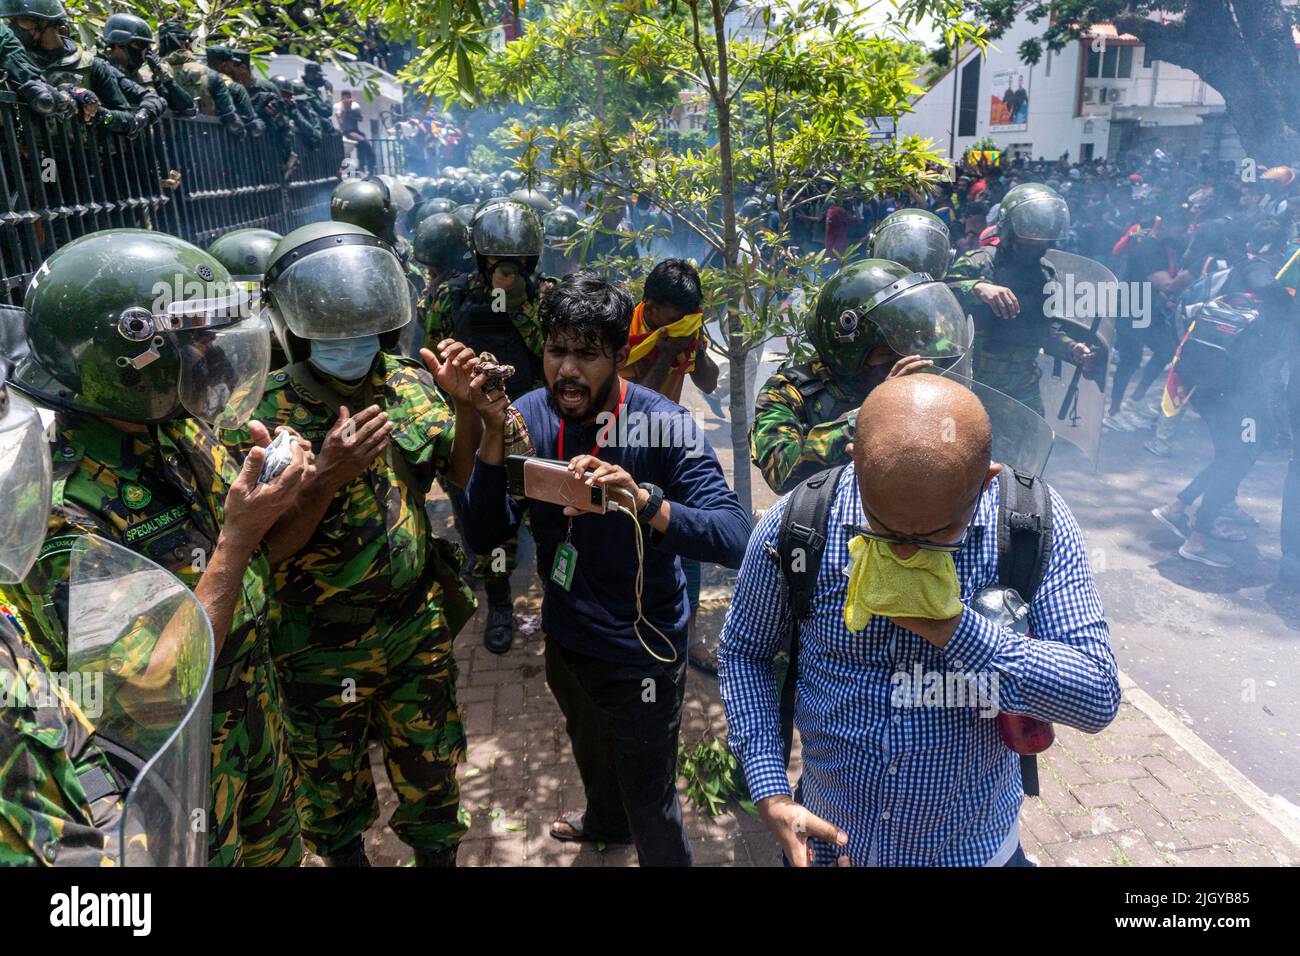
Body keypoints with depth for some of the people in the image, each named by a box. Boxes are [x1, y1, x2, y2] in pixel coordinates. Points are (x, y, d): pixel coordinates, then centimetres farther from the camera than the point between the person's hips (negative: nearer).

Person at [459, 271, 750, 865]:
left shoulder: (664, 427, -25)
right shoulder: (529, 417, -12)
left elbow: (734, 538, -35)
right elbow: (484, 537, -16)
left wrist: (645, 503, -52)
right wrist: (494, 433, -28)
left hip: (641, 652, -6)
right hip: (565, 637, 6)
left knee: (651, 806, 8)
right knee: (589, 749, 33)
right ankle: (603, 823, 65)